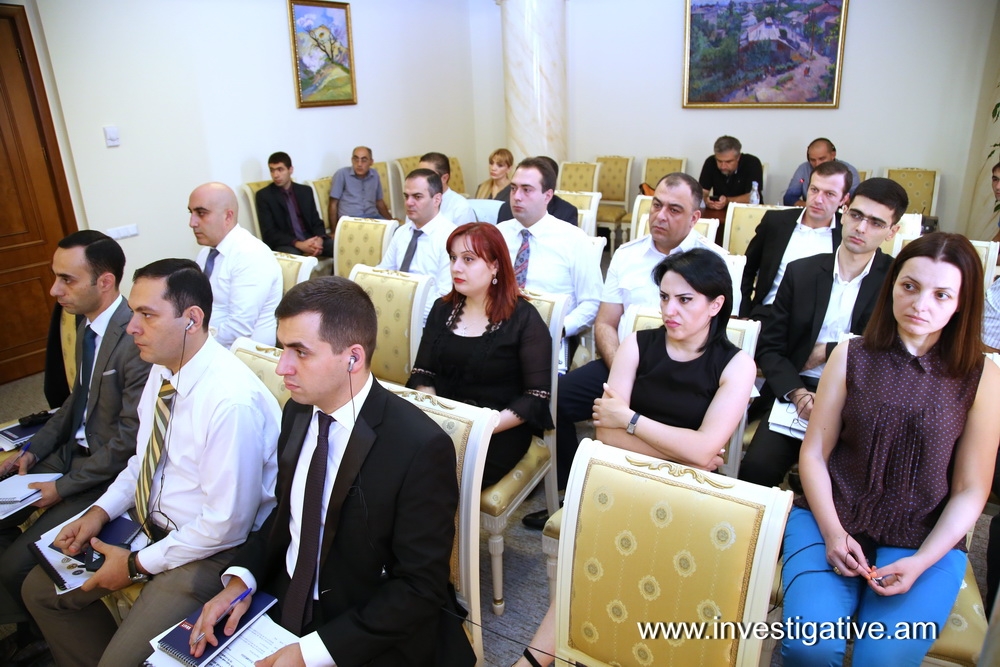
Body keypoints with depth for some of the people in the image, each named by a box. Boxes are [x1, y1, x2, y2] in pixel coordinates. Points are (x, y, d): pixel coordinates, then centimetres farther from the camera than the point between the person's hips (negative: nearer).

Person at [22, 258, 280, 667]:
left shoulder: (232, 400, -31)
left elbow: (227, 523, -25)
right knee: (40, 588, 14)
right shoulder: (163, 369, -4)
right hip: (150, 521, 8)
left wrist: (139, 564, -14)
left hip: (211, 548, -8)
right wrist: (100, 511, 0)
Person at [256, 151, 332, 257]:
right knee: (292, 254, -38)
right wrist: (298, 244, -21)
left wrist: (319, 239, -12)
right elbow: (269, 233, -6)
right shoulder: (264, 195, 2)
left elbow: (317, 222, 12)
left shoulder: (305, 191, 14)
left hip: (310, 241, 4)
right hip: (285, 245, -4)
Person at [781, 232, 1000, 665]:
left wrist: (920, 562, -11)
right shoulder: (851, 357, 1)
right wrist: (832, 532, -11)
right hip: (831, 519, 0)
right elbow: (813, 453, 0)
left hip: (925, 541, 0)